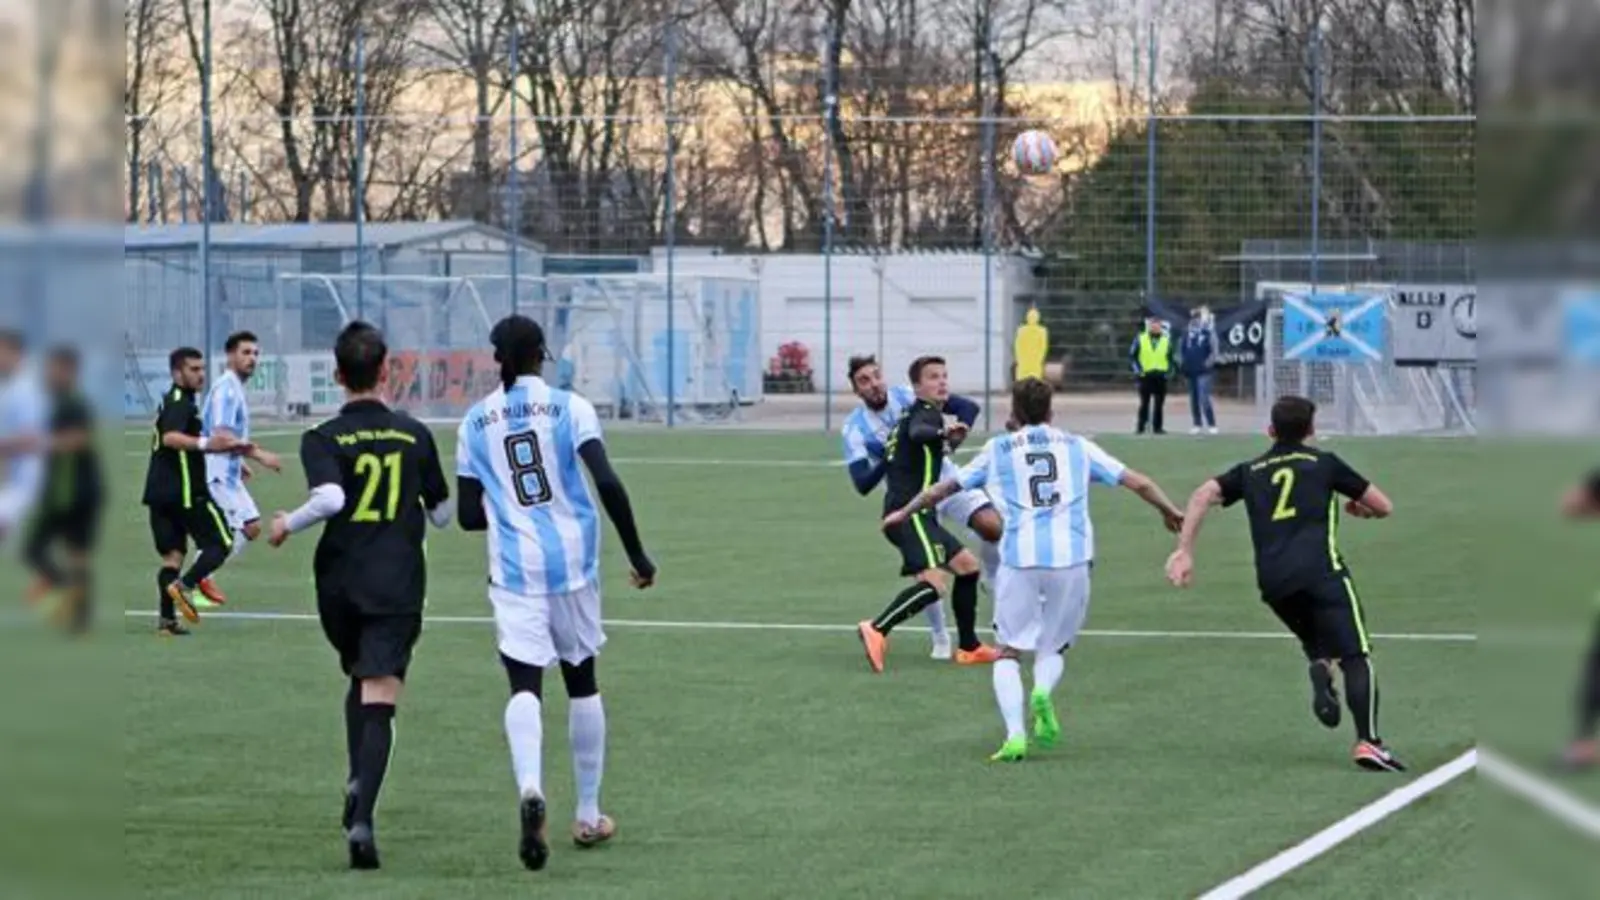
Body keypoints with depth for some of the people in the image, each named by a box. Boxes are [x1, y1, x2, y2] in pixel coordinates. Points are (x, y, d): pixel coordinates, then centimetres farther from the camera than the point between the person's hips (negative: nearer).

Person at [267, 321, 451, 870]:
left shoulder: (322, 440, -4)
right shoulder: (414, 435, 3)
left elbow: (330, 497, -22)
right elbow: (442, 514, 10)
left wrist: (288, 525, -5)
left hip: (339, 584, 1)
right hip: (398, 588, -1)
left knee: (359, 680, 26)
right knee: (379, 701, -8)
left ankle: (357, 781, 10)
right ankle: (362, 819, -24)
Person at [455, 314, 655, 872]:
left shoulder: (475, 423, 4)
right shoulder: (569, 408, -3)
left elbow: (469, 515, 8)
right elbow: (608, 484, -13)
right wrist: (637, 556, -5)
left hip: (514, 570, 0)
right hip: (572, 563, 0)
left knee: (525, 685, -8)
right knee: (581, 680, 17)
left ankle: (530, 788, -38)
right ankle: (588, 815, 25)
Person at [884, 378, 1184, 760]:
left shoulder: (998, 449, 13)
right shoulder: (1078, 446, 16)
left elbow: (943, 488, 21)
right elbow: (1138, 483, 18)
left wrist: (905, 512, 37)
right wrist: (1170, 512, 34)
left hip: (1020, 560, -1)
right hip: (1071, 558, 1)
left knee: (1008, 652, 10)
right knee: (1054, 648, 17)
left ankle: (1015, 734, -12)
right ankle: (1043, 690, -17)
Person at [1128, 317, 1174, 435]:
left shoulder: (1166, 340, 8)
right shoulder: (1140, 339, 3)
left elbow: (1171, 357, 13)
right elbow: (1132, 355, 4)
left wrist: (1169, 370, 0)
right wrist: (1138, 369, -6)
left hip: (1161, 376, 1)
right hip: (1145, 375, -1)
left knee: (1159, 403, 3)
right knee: (1144, 402, 1)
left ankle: (1158, 426, 8)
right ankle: (1141, 426, 5)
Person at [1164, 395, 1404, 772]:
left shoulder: (1250, 471, 23)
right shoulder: (1324, 463, 16)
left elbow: (1203, 495, 8)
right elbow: (1384, 507, 20)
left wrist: (1184, 551, 5)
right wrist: (1359, 508, 42)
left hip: (1273, 581, 4)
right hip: (1321, 570, -4)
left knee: (1318, 646, 25)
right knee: (1355, 657, -6)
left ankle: (1320, 675, -11)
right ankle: (1367, 741, -24)